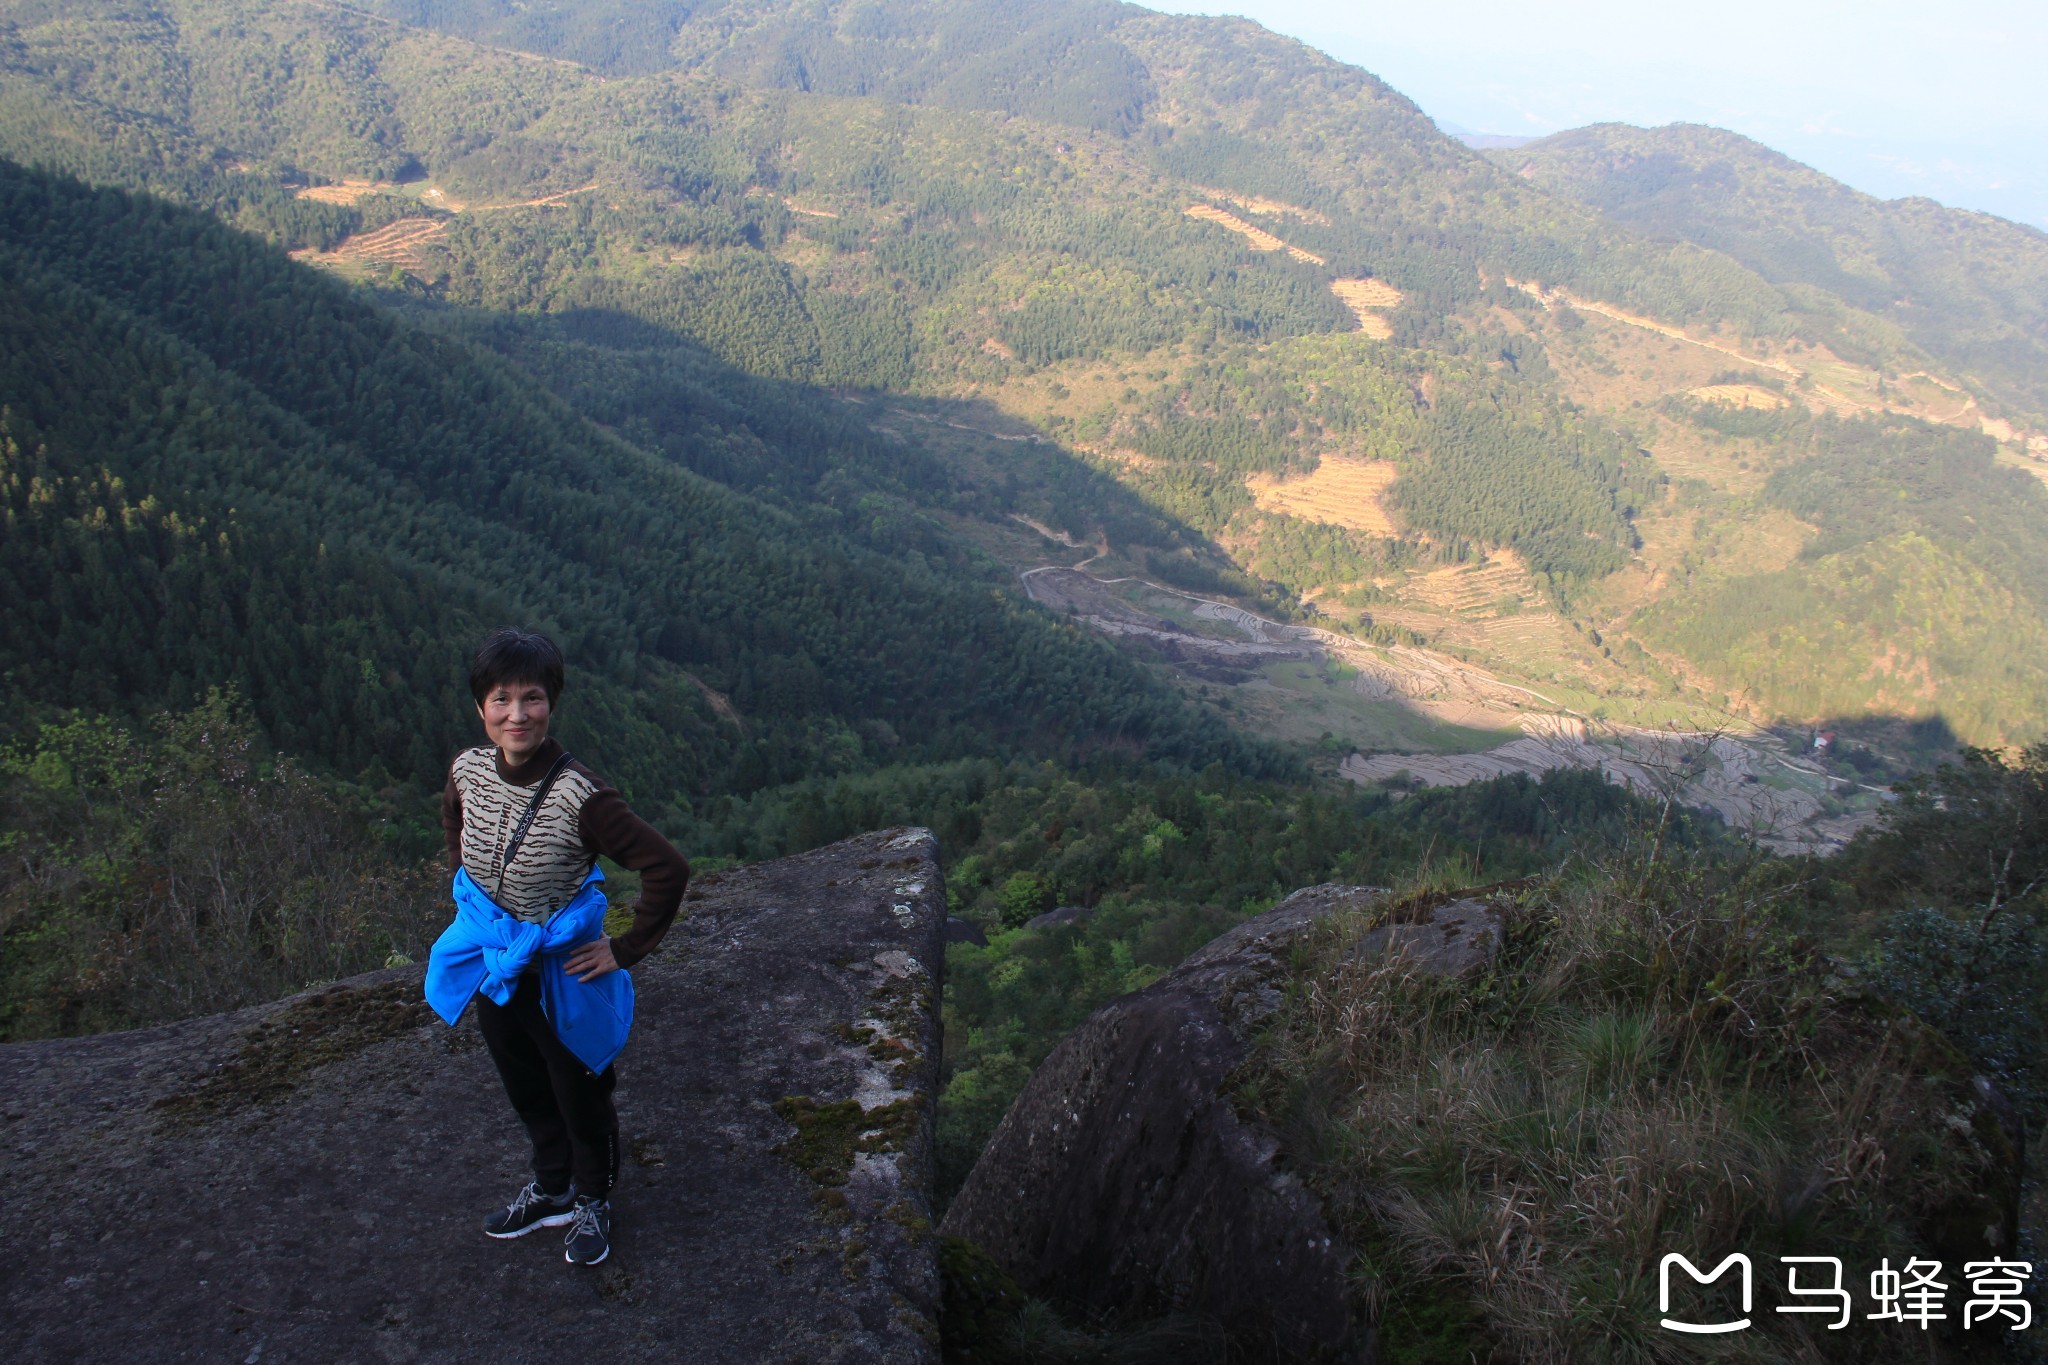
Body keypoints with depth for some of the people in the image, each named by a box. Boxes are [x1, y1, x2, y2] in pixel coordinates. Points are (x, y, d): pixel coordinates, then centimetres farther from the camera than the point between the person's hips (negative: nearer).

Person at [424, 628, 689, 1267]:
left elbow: (667, 868, -26)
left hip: (559, 974, -5)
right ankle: (551, 1188, 51)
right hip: (494, 969, 5)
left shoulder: (579, 794, -30)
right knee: (527, 1093, 26)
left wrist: (626, 949, -19)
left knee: (581, 1097, 18)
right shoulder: (468, 771, -12)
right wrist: (471, 912, 10)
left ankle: (594, 1200, 45)